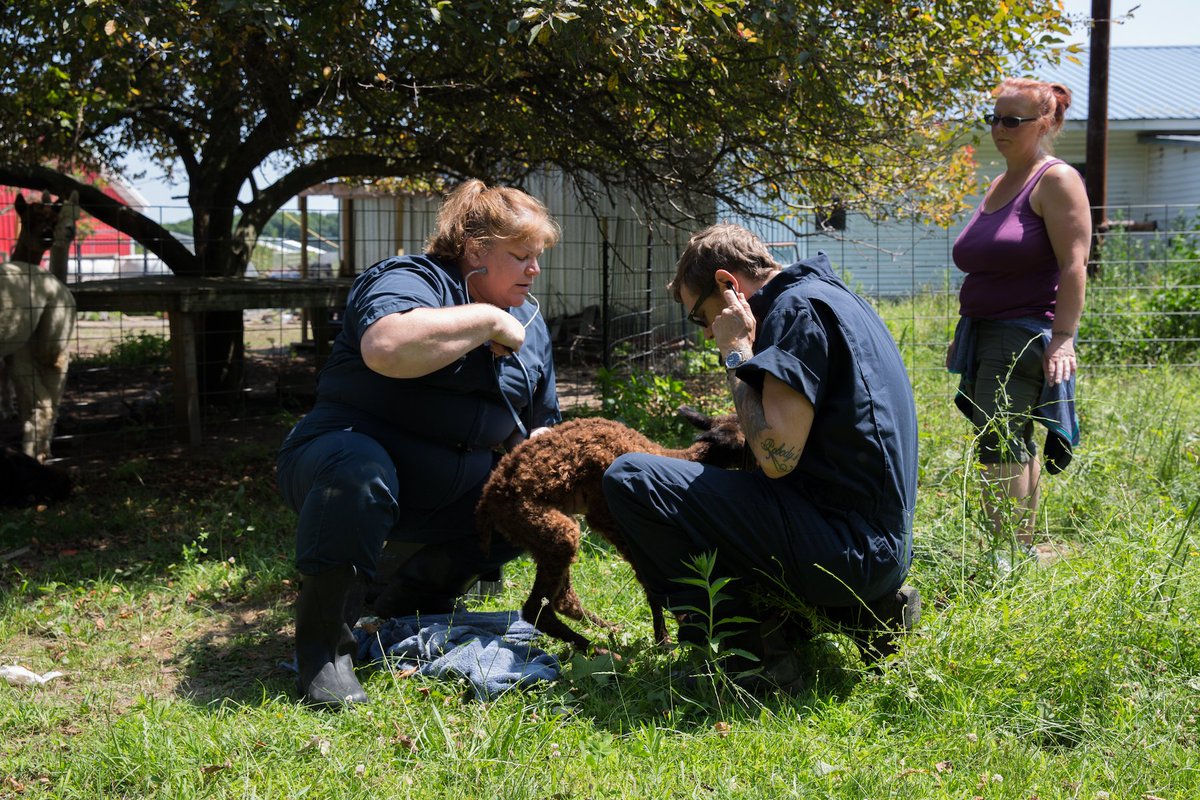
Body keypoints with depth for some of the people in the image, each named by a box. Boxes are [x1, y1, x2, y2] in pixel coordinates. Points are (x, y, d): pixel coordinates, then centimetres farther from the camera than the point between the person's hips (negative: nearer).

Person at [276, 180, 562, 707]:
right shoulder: (411, 280, -15)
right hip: (352, 446, -8)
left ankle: (409, 604, 14)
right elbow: (387, 347, -41)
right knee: (359, 472, -39)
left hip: (446, 498, 8)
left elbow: (537, 427, 18)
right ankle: (322, 644, -22)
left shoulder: (527, 321, 11)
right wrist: (486, 319, -28)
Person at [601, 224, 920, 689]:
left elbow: (777, 457, -20)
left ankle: (750, 651, -7)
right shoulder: (832, 298, 19)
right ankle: (863, 607, 13)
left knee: (629, 477, -11)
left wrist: (736, 352, -8)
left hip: (844, 542, -10)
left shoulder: (799, 307, -11)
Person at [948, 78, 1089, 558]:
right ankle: (1022, 548, 19)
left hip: (1026, 334, -9)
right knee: (1015, 445, 12)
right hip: (987, 336, 9)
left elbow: (1074, 265, -16)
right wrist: (963, 335, 24)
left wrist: (1063, 337, -24)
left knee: (998, 443, -16)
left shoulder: (1056, 180, -7)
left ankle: (1008, 556, -14)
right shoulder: (1000, 184, 19)